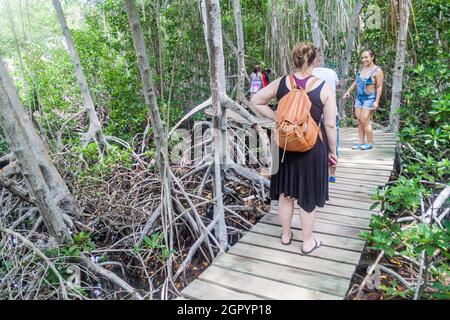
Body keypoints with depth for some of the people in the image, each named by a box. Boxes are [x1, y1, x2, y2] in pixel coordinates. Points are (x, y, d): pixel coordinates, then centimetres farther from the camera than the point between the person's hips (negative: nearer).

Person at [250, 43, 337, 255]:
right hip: (313, 148, -2)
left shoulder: (281, 83, -4)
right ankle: (308, 243, 28)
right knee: (308, 196, 12)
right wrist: (332, 150, 2)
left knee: (285, 192, 18)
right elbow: (330, 125, -11)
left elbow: (256, 101, 5)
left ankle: (286, 235, 36)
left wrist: (277, 118, 5)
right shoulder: (324, 88, -13)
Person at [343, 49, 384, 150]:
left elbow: (379, 87, -13)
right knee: (359, 120, 6)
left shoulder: (377, 70, -10)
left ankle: (370, 143, 4)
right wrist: (348, 91, 19)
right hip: (359, 97, 7)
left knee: (365, 121, -9)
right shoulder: (363, 68, 9)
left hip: (369, 98, -7)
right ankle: (361, 143, 12)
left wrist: (377, 101, -19)